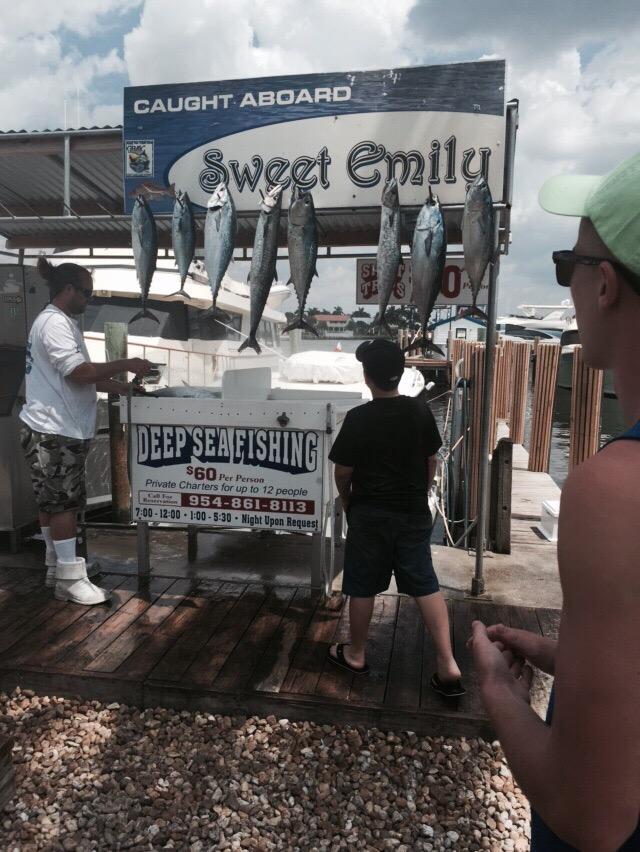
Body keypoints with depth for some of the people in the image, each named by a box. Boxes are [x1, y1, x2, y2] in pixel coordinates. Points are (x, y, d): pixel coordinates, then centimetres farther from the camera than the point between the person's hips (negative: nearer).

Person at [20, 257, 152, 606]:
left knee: (54, 502, 15)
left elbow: (78, 378, 19)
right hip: (52, 432, -10)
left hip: (61, 431, 10)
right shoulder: (54, 322, -14)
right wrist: (125, 364, -16)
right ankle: (70, 579, 1)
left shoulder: (60, 322, 18)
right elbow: (79, 372, -24)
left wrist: (123, 387, 12)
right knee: (62, 503, -6)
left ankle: (57, 566, 26)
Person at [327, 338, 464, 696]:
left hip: (370, 513, -3)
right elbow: (431, 461, 6)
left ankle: (356, 654, 29)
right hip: (414, 512, 4)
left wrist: (346, 500, 12)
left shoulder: (358, 418, -14)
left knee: (362, 586, 12)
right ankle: (448, 664, 9)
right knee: (425, 584, 10)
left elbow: (343, 471, -7)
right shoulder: (421, 410, -4)